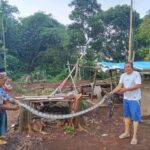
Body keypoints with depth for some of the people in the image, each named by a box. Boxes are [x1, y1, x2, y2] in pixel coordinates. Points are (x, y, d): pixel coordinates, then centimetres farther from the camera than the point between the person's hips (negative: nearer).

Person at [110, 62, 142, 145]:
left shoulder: (136, 74, -14)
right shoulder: (123, 75, 6)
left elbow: (138, 86, -22)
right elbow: (119, 85, 2)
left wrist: (126, 89, -28)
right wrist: (112, 92, -12)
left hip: (134, 99, -7)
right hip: (126, 98, 7)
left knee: (135, 117, -1)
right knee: (126, 115, 16)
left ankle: (134, 137, 7)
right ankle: (127, 132, 32)